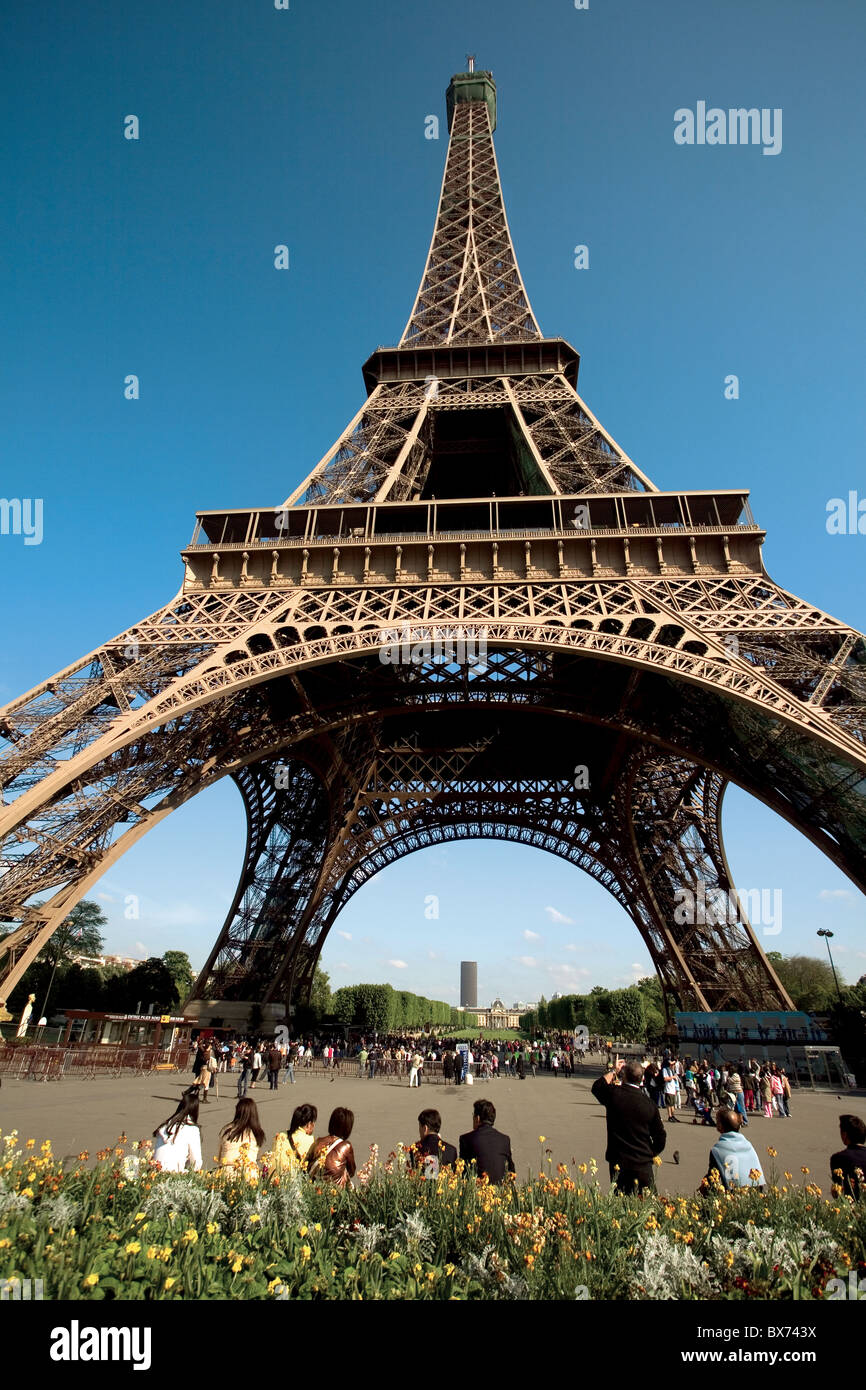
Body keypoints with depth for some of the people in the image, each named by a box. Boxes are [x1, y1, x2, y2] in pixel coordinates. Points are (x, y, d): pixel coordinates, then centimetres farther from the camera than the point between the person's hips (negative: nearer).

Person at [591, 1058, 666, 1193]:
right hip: (643, 1163, 0)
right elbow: (661, 1138, 0)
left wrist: (613, 1071, 16)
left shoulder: (614, 1094, -12)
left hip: (618, 1162, 0)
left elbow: (597, 1086, 11)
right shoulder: (650, 1104, -8)